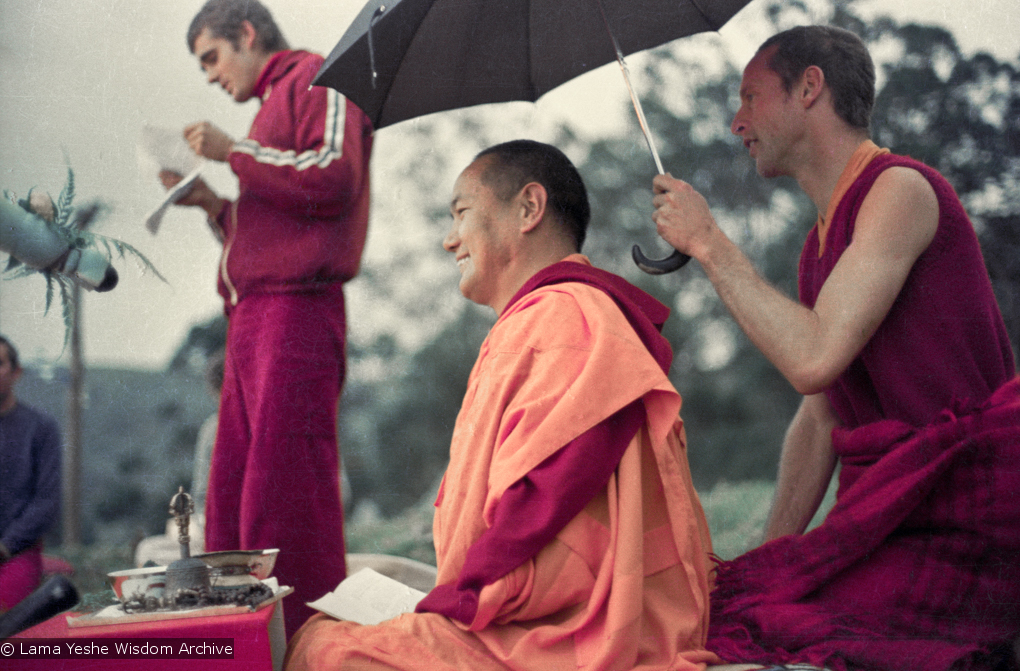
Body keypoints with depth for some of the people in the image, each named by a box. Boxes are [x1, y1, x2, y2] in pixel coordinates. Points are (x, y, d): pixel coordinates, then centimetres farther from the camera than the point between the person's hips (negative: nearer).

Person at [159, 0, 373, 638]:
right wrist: (212, 203, 16)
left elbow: (334, 179, -15)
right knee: (232, 498, 7)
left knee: (283, 498, -13)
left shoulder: (317, 80, 2)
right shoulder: (273, 104, 28)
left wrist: (233, 151, -7)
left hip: (295, 311, -10)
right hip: (252, 319, 10)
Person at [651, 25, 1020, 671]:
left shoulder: (901, 188, -11)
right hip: (887, 517, 8)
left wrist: (708, 242, -12)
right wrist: (771, 555, 8)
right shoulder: (822, 244, 17)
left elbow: (814, 359, -22)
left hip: (959, 529, -8)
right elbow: (818, 420, 16)